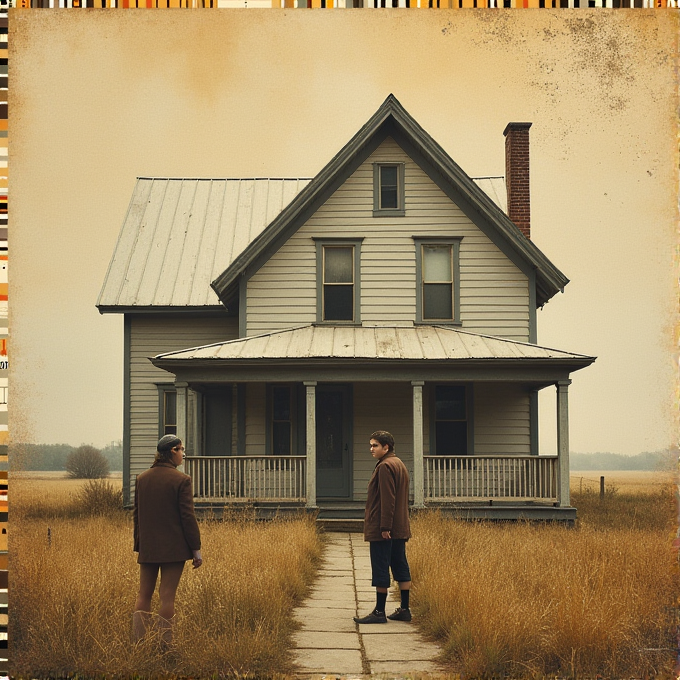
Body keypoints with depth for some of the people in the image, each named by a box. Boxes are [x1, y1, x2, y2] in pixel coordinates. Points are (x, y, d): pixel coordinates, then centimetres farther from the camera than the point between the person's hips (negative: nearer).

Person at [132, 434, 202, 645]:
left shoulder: (141, 479, 6)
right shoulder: (181, 480, -11)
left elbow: (137, 515, 12)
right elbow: (187, 517, -11)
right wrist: (196, 549, -4)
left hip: (147, 548, 5)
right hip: (173, 548, -5)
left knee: (144, 595, 11)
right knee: (167, 597, -1)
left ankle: (137, 643, 10)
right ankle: (165, 646, 3)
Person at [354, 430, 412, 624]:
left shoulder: (385, 466, -14)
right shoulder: (399, 464, 17)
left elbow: (387, 499, -21)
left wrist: (384, 527, -21)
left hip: (383, 530, -10)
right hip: (400, 528, 10)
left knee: (380, 569, -5)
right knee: (400, 567, 10)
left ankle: (379, 612, -2)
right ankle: (404, 610, 13)